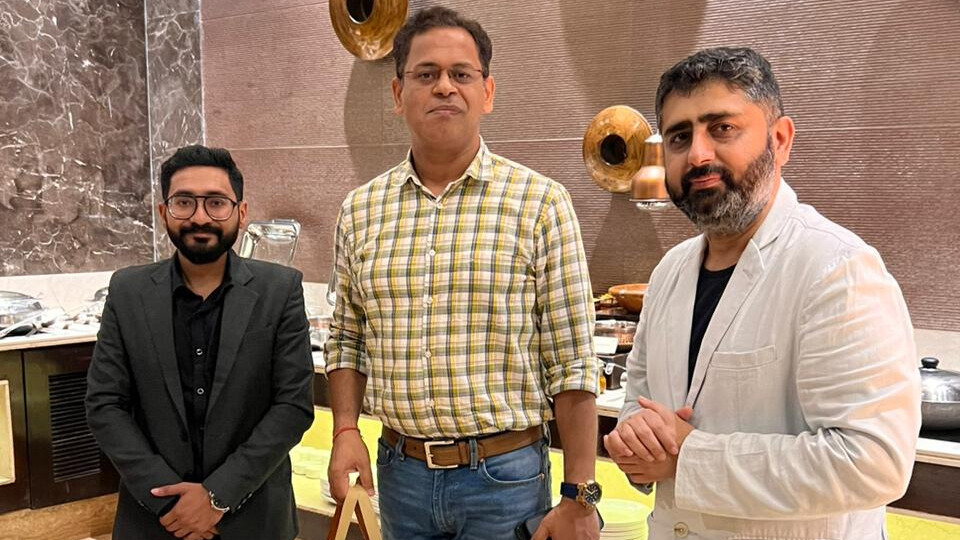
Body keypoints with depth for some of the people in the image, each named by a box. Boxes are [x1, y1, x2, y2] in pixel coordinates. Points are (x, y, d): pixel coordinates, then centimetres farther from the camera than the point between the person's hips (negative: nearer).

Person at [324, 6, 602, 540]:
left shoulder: (540, 203, -9)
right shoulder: (360, 210, 2)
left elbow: (571, 364, -9)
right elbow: (348, 339, 12)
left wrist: (579, 496, -10)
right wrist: (346, 430, -1)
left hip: (506, 474, -3)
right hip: (398, 471, 4)